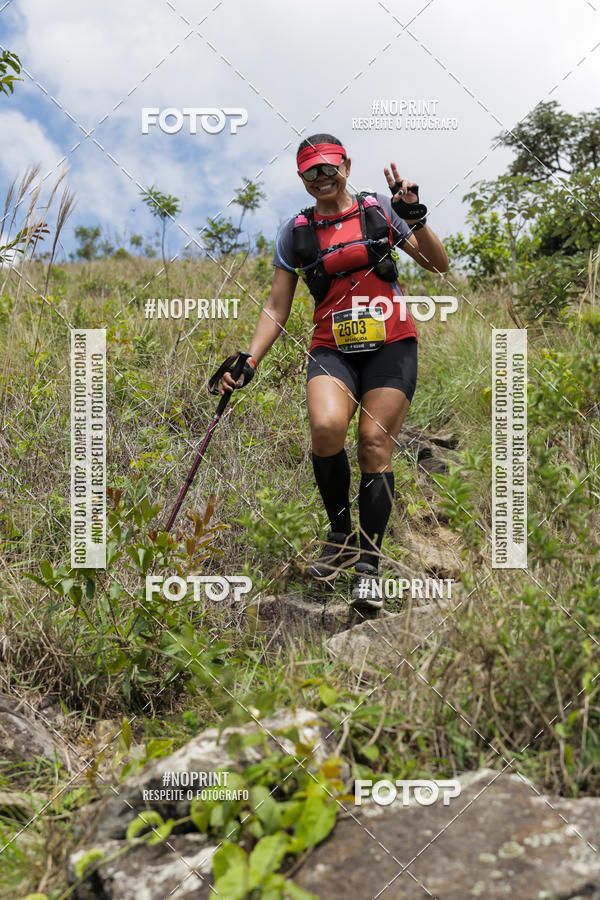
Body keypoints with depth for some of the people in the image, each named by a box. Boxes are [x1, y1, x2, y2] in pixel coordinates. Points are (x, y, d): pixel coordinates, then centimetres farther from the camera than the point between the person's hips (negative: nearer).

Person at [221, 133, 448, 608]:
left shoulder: (377, 209, 9)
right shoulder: (296, 232, 10)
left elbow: (439, 264, 9)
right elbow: (277, 310, 10)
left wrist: (415, 217, -6)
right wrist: (249, 360, -3)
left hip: (391, 344, 0)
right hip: (333, 349, 0)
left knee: (375, 444, -11)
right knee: (326, 427, -27)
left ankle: (368, 565, -1)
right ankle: (341, 536, -4)